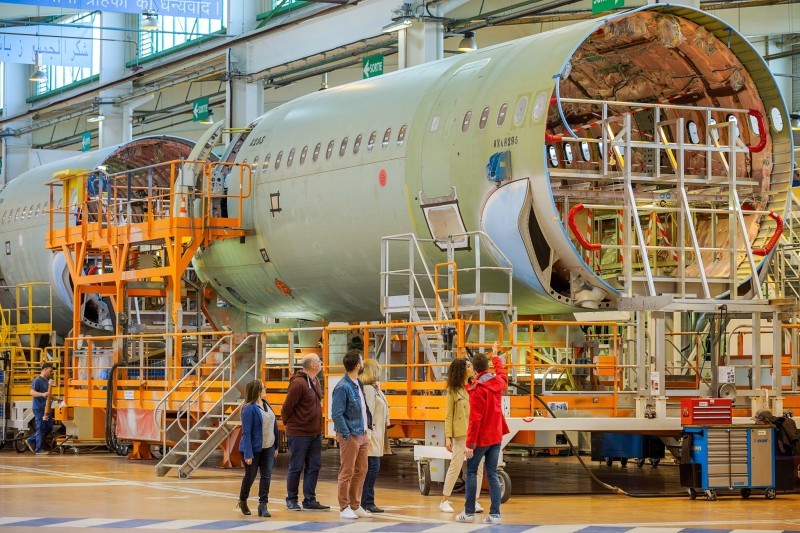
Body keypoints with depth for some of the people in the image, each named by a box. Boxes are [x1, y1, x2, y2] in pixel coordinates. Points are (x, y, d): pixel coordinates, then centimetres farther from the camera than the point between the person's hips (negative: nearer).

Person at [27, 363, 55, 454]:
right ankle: (38, 449, 1)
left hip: (45, 408, 9)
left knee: (49, 427, 11)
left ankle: (31, 440, 20)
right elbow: (32, 392, -25)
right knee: (41, 428, -6)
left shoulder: (47, 380, 15)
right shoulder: (37, 380, -12)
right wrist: (42, 394, -39)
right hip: (39, 408, -9)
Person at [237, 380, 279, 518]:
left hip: (268, 448, 6)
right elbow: (246, 432, -18)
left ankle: (263, 506, 3)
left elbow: (273, 426, 11)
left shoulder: (266, 405, 5)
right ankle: (242, 501, 30)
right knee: (250, 476, 8)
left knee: (266, 476, 0)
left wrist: (276, 447, 11)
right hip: (254, 448, -6)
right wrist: (248, 454, -21)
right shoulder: (249, 409, -17)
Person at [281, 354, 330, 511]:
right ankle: (291, 500, 15)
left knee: (314, 466, 8)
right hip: (299, 434, -8)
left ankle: (310, 500, 15)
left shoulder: (315, 381, 9)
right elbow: (286, 408, -14)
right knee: (296, 467, 3)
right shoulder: (298, 383, -18)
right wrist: (289, 424, -2)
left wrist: (318, 426, 13)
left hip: (315, 433, 8)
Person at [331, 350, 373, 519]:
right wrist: (346, 435, -17)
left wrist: (367, 429, 12)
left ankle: (355, 506, 22)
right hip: (350, 436, -8)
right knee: (347, 473, 0)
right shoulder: (343, 387, -16)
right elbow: (337, 414, -17)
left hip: (362, 435, 8)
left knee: (361, 471, 13)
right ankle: (344, 508, 7)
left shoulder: (359, 384, 9)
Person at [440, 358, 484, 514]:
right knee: (456, 466, 0)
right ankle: (445, 501, 11)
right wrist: (448, 437, -7)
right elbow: (449, 416, 1)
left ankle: (474, 501, 6)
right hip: (460, 434, -4)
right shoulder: (453, 390, 1)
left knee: (478, 467, 0)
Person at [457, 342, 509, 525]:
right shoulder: (499, 382, 2)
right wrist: (495, 357, 47)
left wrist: (470, 444, -17)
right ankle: (495, 514, -1)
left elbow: (475, 419, -19)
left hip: (481, 438, -6)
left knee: (471, 472, 6)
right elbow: (502, 374, 30)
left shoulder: (477, 389, -16)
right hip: (496, 436, 6)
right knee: (492, 474, 5)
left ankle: (469, 512, 5)